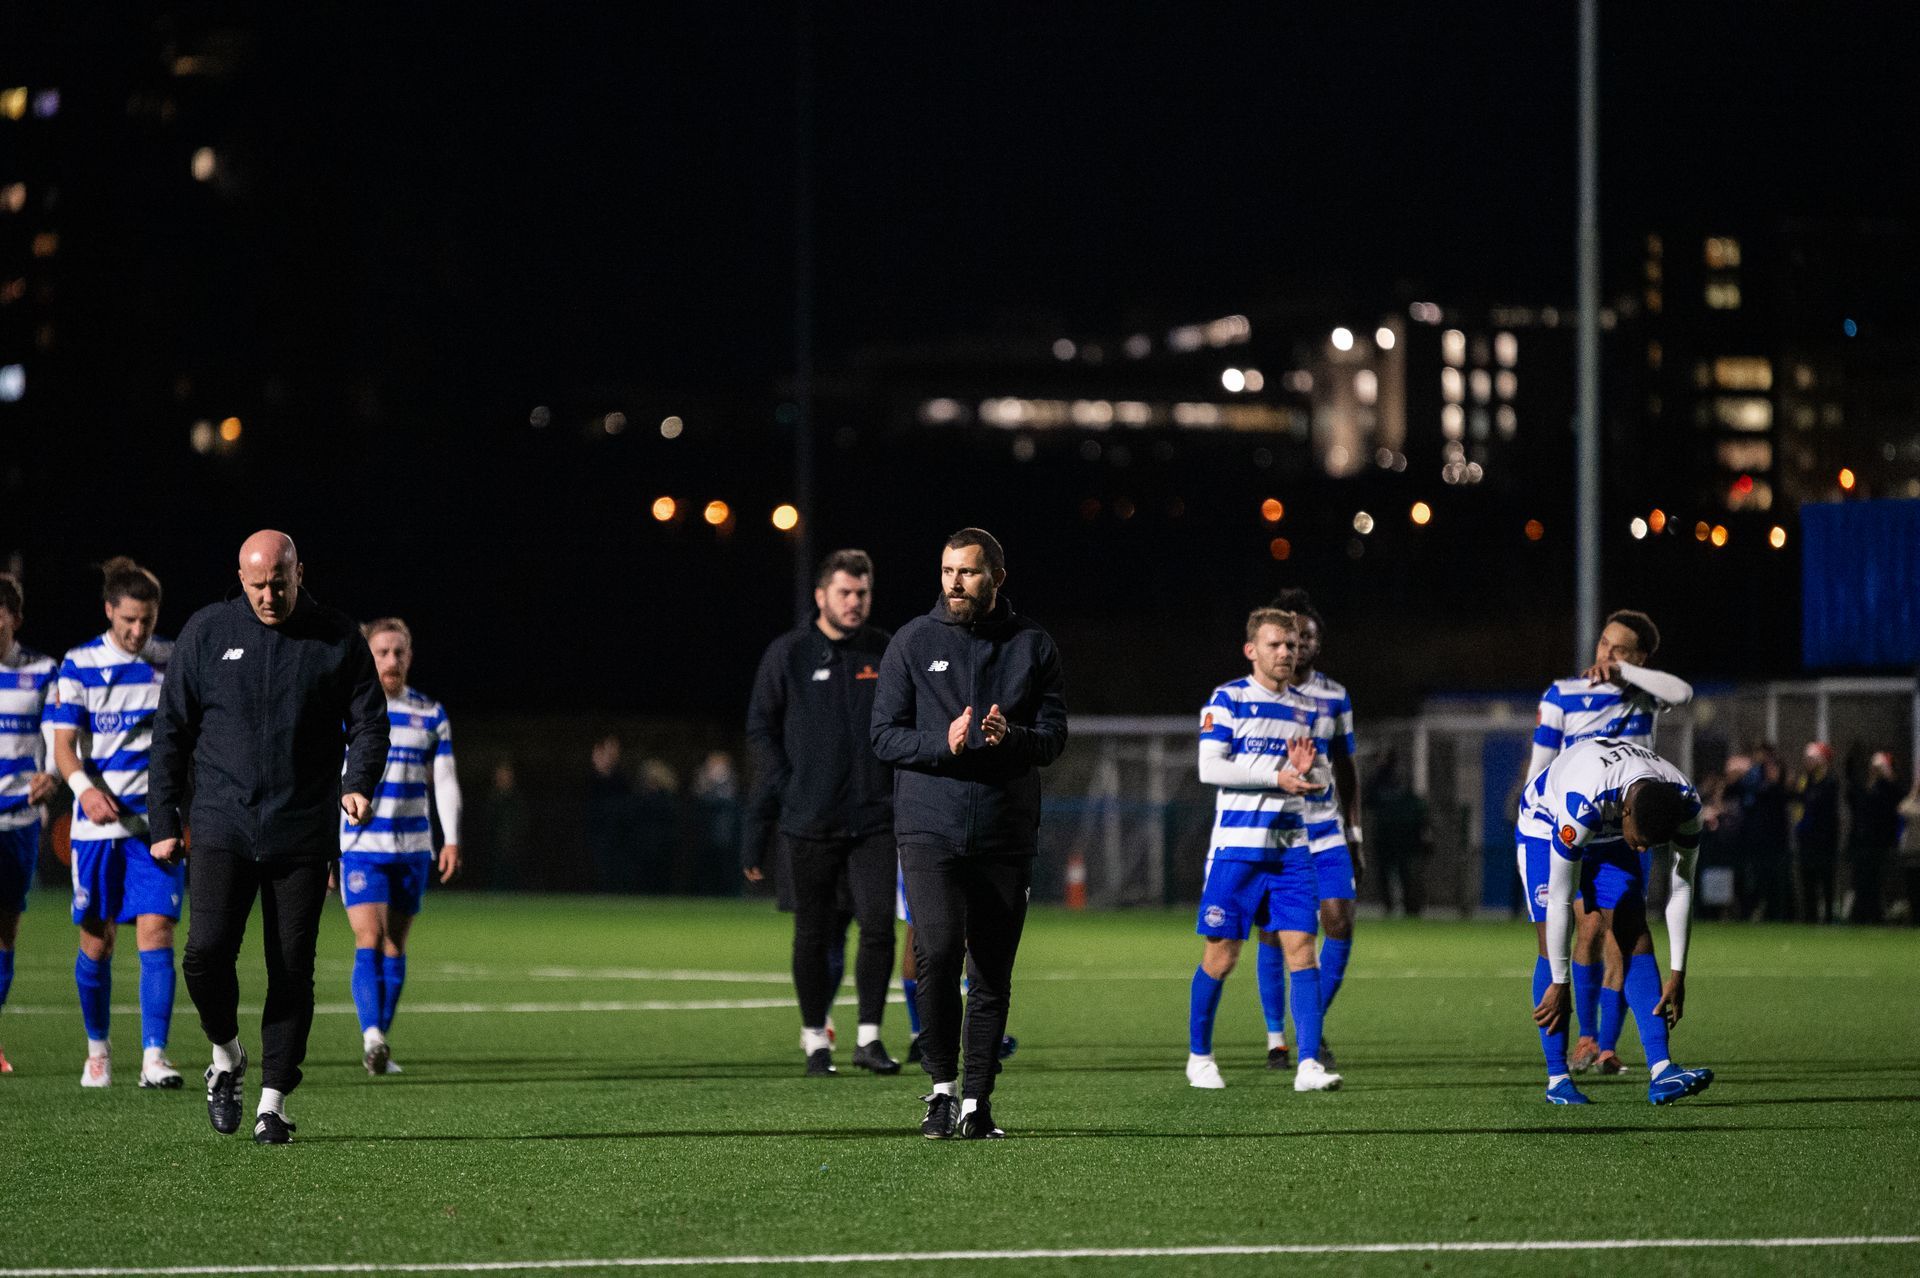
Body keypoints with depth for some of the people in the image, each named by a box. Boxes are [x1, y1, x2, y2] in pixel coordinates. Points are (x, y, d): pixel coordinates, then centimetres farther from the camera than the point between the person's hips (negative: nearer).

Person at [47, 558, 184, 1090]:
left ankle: (154, 1056, -13)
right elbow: (64, 739, -6)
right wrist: (84, 787, -24)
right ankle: (97, 1048, 24)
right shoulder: (79, 664, 0)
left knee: (156, 934, -11)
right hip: (98, 823, 0)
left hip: (158, 821, 0)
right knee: (96, 941, 5)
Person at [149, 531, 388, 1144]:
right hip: (223, 829, 0)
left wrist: (359, 782, -15)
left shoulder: (339, 638, 3)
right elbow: (171, 730, 9)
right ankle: (225, 1056, 14)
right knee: (207, 951, -14)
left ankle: (273, 1103, 8)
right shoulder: (207, 632, 4)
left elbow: (369, 721, 6)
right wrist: (164, 821, 5)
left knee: (291, 969, -1)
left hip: (302, 836, 0)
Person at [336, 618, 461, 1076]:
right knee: (369, 941, -17)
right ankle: (372, 1037, -27)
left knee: (395, 947, 7)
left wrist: (451, 839, -5)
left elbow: (444, 780, 8)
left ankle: (379, 1043, 14)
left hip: (412, 848, 3)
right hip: (359, 845, -3)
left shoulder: (431, 714, 8)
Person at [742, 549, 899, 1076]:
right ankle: (815, 1038, 17)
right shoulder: (787, 655, 1)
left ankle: (869, 1037, -5)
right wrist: (784, 791, -6)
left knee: (878, 923, -12)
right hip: (809, 824, -1)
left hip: (873, 820, 1)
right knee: (813, 935, 5)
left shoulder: (886, 653, 8)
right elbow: (761, 731, 2)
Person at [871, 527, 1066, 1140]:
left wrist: (1010, 738, -18)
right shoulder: (913, 641, 4)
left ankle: (976, 1102, 13)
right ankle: (942, 1086, -5)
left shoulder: (1032, 644, 7)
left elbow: (1053, 735, 4)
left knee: (992, 975, 4)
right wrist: (945, 744, -16)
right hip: (929, 830, -2)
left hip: (1007, 836, 2)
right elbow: (885, 734, 2)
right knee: (937, 953, -18)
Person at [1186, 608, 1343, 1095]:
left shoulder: (1311, 709, 14)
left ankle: (1309, 1064, -10)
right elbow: (1210, 767, -11)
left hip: (1292, 845, 4)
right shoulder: (1227, 700, -2)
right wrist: (1278, 777, -17)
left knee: (1301, 949, -7)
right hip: (1237, 844, -4)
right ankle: (1199, 1056, 17)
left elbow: (1323, 779, 17)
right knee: (1221, 955, 0)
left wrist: (1310, 773, -8)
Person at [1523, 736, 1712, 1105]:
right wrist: (1558, 984, -30)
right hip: (1547, 823, -4)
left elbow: (1680, 888, -18)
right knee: (1553, 940, -13)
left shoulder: (1685, 802, -31)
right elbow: (1560, 900, -36)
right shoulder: (1582, 802, -45)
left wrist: (1677, 974, -17)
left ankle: (1660, 1070, -20)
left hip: (1613, 836, 4)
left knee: (1633, 932, -11)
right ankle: (1557, 1078, -8)